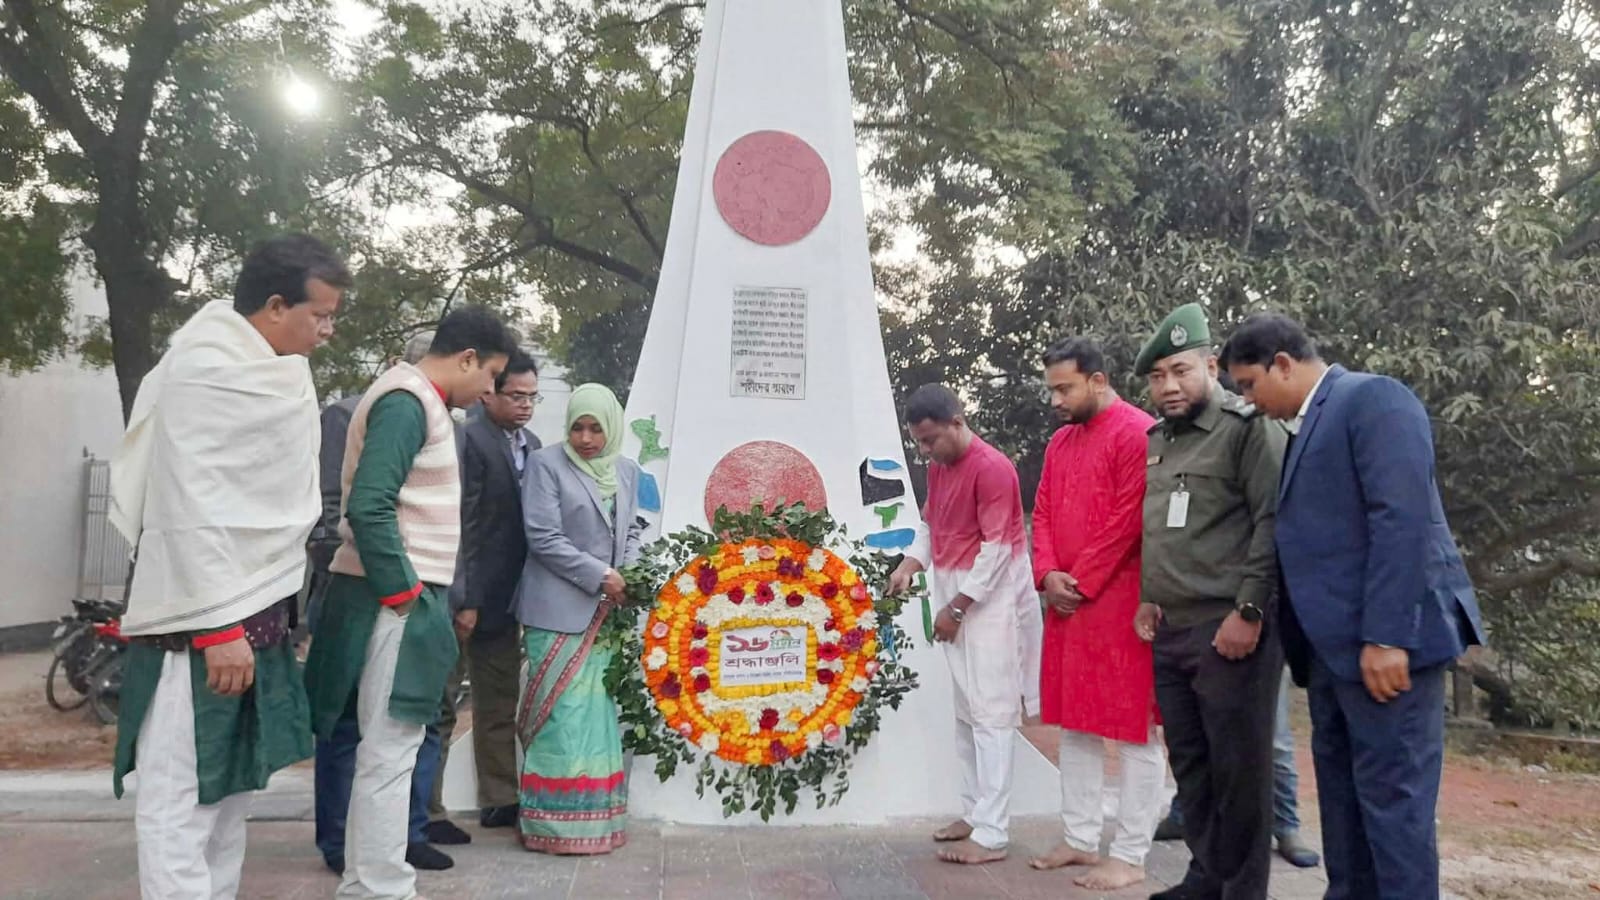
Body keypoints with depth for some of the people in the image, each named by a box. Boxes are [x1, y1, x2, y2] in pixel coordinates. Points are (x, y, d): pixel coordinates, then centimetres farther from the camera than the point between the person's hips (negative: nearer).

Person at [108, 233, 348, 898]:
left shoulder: (268, 372, 12)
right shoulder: (205, 369, -15)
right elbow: (186, 509, -20)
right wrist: (216, 624, -22)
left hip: (252, 611, 9)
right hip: (204, 622, -9)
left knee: (228, 790, 15)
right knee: (182, 801, -2)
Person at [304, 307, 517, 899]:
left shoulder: (420, 402, 16)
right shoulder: (406, 401, -14)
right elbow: (369, 508, -24)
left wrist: (413, 593, 12)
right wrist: (403, 596, -18)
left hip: (406, 596, 10)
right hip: (396, 600, -10)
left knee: (390, 750, 15)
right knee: (390, 751, -5)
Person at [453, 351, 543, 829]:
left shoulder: (532, 444, 11)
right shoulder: (471, 440, -12)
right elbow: (462, 524, -15)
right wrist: (465, 601, -18)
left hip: (515, 594, 7)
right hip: (486, 595, -7)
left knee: (501, 700, 14)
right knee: (495, 701, 4)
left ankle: (500, 800, 25)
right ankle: (500, 798, 15)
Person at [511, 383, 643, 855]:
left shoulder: (627, 471, 12)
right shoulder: (545, 464, -4)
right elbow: (543, 537, -10)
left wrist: (629, 576, 0)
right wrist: (599, 575, -13)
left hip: (604, 612, 5)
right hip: (559, 610, -5)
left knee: (598, 713, 8)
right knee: (563, 715, -5)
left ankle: (596, 816, 16)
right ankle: (557, 822, 3)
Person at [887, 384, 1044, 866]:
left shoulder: (992, 468, -18)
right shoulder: (937, 467, 9)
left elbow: (997, 548, -19)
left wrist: (956, 608, -15)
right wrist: (910, 563, 0)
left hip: (987, 601, -9)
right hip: (954, 598, 9)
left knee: (990, 712, -6)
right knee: (966, 712, 13)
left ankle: (991, 834, -3)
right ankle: (974, 812, 23)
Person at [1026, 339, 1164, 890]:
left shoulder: (1137, 433, -11)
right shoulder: (1060, 441, 14)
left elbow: (1130, 521, -17)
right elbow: (1043, 512, 13)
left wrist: (1079, 582, -13)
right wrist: (1048, 575, -3)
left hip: (1120, 605, -8)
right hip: (1066, 605, 8)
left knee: (1134, 729, 1)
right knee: (1075, 723, 14)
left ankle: (1129, 856, 9)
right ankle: (1080, 839, 26)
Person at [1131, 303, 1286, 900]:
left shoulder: (1249, 428, -5)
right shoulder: (1154, 441, 15)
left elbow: (1274, 524, -12)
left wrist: (1249, 612, -16)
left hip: (1228, 630, -7)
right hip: (1168, 633, 7)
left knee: (1238, 768, 2)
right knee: (1189, 763, 13)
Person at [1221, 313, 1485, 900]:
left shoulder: (1373, 398, -9)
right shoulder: (1307, 426, 18)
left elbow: (1401, 517, -19)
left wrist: (1386, 635, -23)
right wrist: (1300, 639, 14)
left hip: (1383, 639, -9)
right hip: (1334, 641, 9)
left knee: (1391, 793, -3)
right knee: (1341, 790, 15)